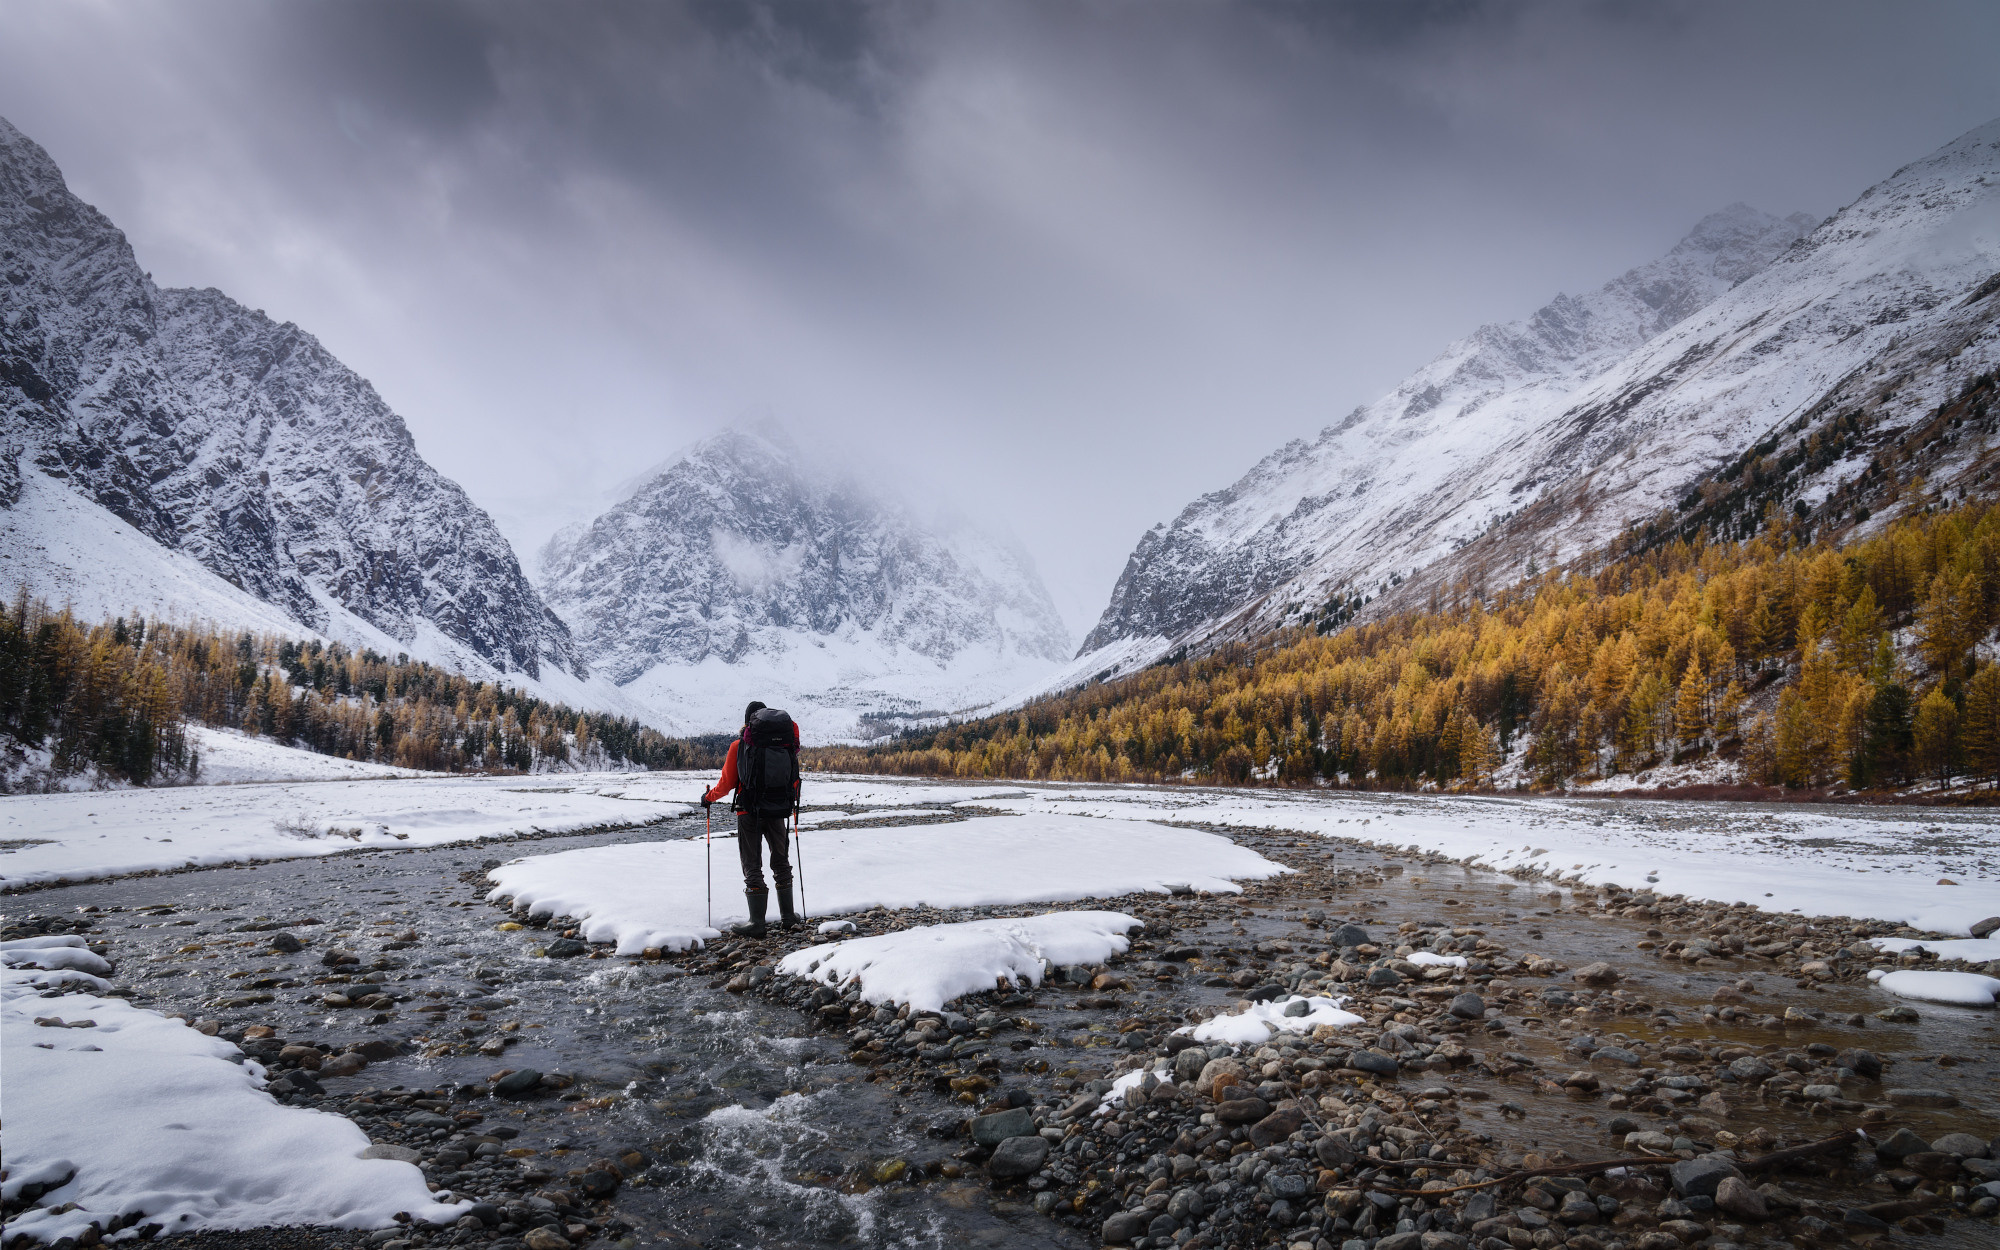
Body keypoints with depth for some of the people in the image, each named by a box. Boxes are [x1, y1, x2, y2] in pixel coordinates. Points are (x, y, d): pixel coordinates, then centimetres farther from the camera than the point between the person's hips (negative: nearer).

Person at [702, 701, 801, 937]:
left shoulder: (740, 745, -4)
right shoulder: (786, 742, 4)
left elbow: (726, 784, 0)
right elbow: (794, 780, 11)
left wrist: (708, 797, 19)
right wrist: (792, 802, 30)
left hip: (750, 813, -3)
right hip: (779, 811, 3)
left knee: (752, 867, 4)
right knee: (781, 862, 18)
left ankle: (757, 922, 1)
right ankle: (788, 915, 24)